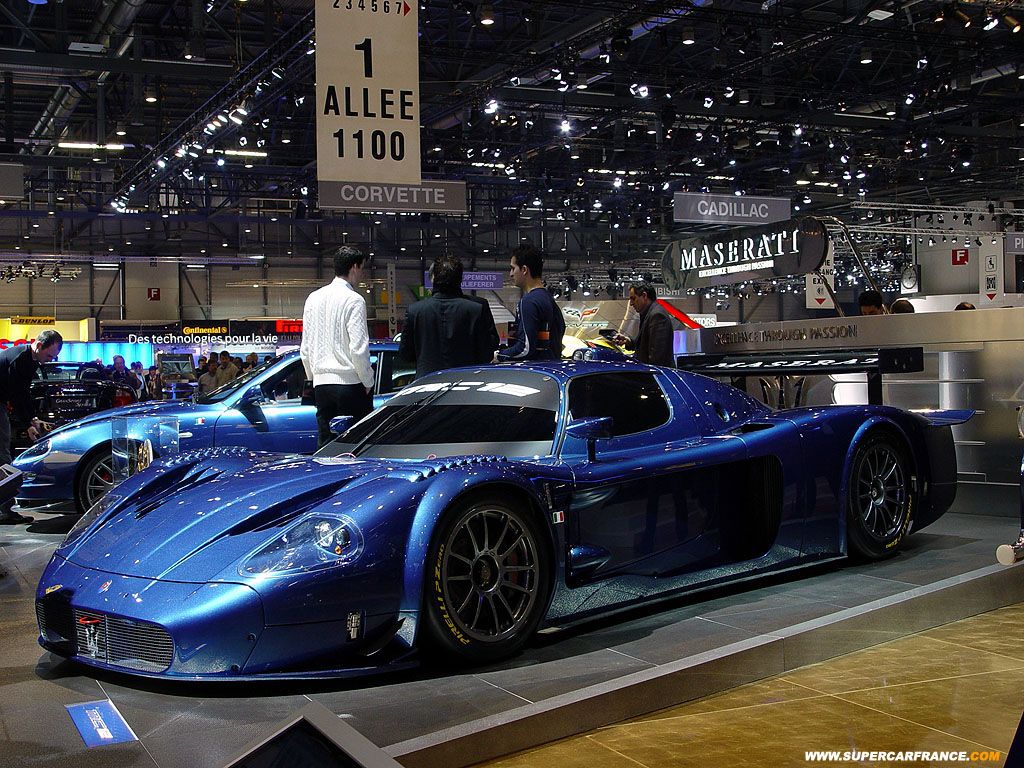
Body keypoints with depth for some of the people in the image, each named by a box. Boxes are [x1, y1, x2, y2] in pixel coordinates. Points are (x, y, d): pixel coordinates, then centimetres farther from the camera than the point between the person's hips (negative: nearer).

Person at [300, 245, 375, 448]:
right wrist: (368, 381, -4)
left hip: (321, 384, 6)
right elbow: (358, 348, -14)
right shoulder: (353, 300, -9)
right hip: (350, 385, -6)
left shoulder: (313, 298, 12)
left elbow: (305, 349, 15)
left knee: (324, 443, 8)